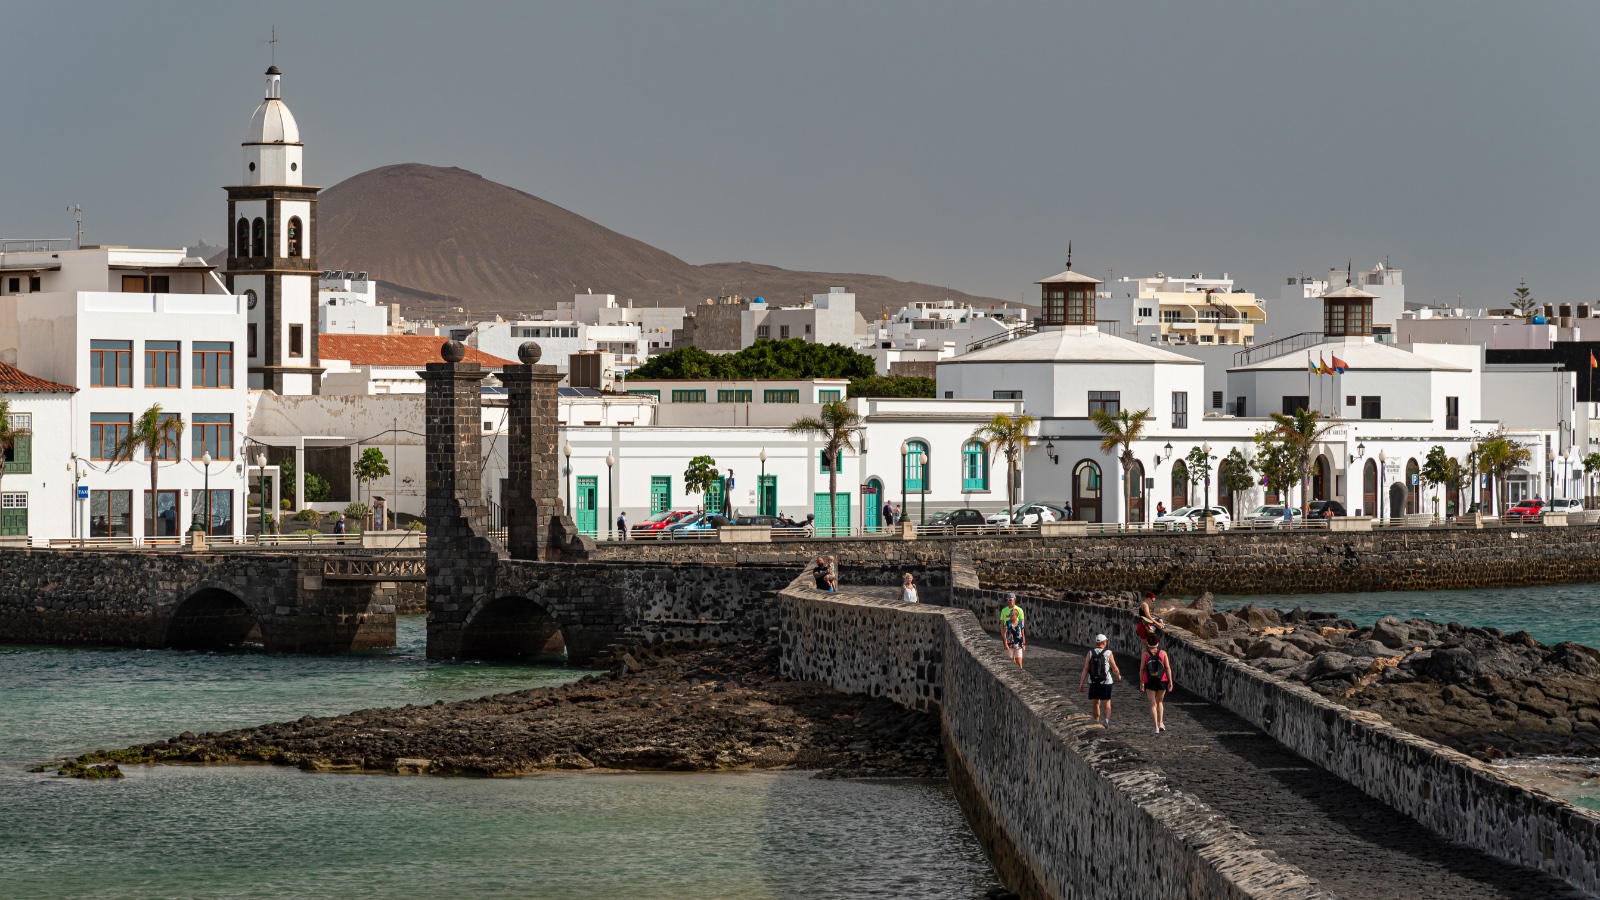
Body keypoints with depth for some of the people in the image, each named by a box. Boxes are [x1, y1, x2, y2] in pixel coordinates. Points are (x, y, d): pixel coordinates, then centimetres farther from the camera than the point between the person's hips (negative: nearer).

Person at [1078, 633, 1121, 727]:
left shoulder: (1090, 654, -2)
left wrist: (1081, 683, -4)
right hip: (1106, 682, -2)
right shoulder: (1108, 654, -8)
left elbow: (1085, 669, -6)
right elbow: (1115, 669, -3)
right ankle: (1106, 719, -16)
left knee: (1095, 703, 17)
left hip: (1093, 683, 2)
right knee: (1107, 702, 5)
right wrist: (1118, 676, 18)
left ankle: (1096, 722, 25)